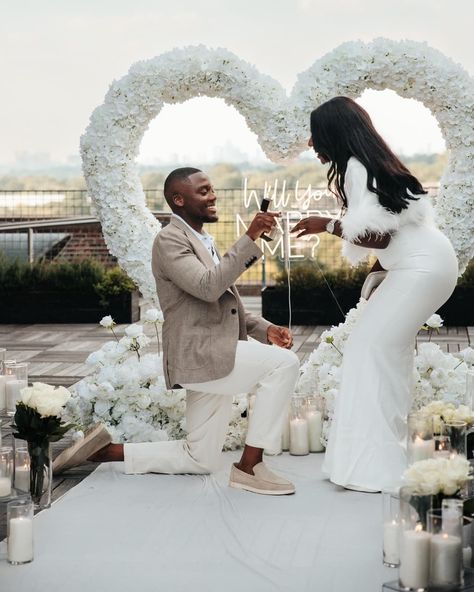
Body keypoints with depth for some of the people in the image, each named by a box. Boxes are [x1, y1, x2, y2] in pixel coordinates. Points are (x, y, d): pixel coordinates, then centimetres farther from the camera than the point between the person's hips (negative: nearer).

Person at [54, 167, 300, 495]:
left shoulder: (205, 242, 20)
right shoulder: (170, 241, -10)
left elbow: (227, 306, 23)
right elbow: (208, 287, -26)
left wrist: (265, 329, 7)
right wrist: (250, 238, -27)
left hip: (215, 358, 10)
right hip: (199, 356, -10)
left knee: (200, 461, 14)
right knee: (284, 363, -24)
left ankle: (106, 451, 19)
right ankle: (249, 466, -17)